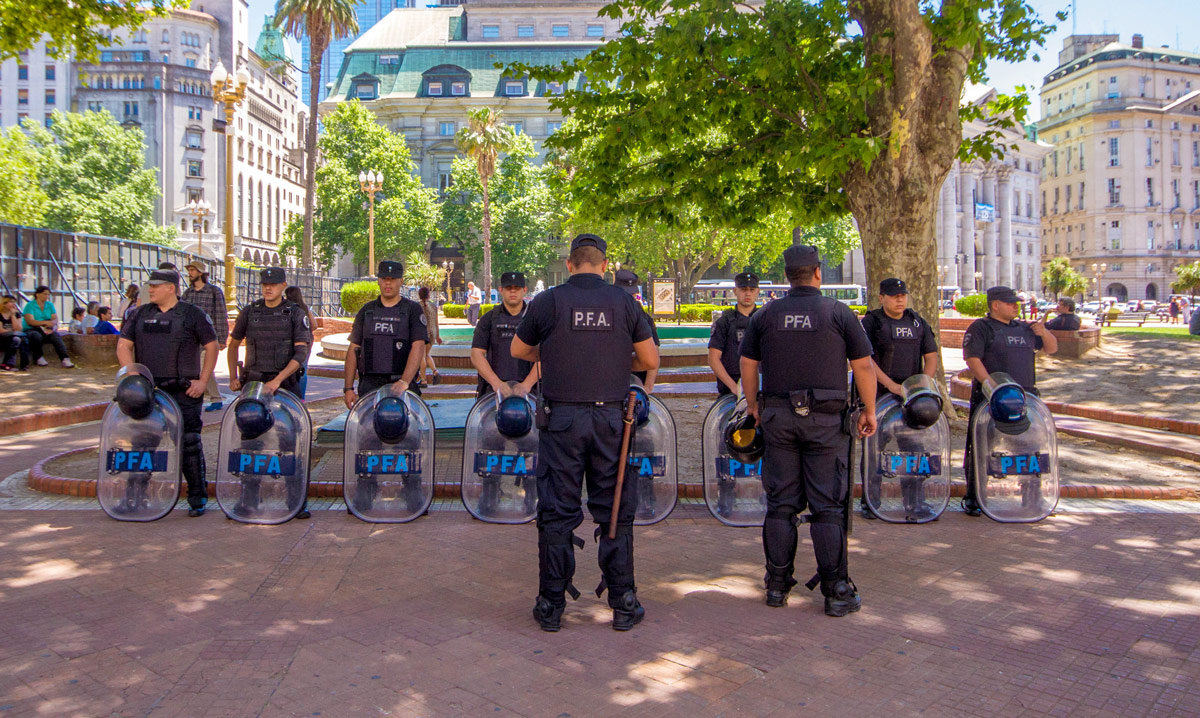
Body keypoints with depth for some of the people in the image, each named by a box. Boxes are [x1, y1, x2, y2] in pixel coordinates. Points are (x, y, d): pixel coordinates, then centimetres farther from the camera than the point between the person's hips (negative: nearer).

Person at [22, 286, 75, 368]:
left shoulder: (50, 305, 14)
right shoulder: (30, 305, -1)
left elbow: (55, 319, 4)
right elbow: (30, 321, -14)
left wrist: (52, 325, -20)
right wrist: (46, 322, -26)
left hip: (46, 330, 3)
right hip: (30, 330, -3)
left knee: (56, 335, -29)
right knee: (37, 336, -37)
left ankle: (65, 359, -42)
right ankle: (38, 358, -14)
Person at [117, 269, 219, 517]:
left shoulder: (192, 314, 1)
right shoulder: (141, 314, 12)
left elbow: (211, 346, 2)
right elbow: (123, 346, 11)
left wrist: (203, 381, -5)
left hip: (184, 392, -4)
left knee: (189, 442, -4)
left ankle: (198, 499, 5)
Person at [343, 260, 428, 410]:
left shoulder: (413, 309, 5)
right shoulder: (367, 310, 16)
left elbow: (418, 347, -6)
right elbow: (353, 349, 15)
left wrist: (404, 382, -19)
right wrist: (348, 388, 7)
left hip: (401, 386, -2)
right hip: (369, 384, 2)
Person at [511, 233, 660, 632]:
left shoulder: (548, 302, -2)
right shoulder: (624, 303, 1)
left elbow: (518, 350, 13)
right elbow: (650, 362, 6)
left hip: (562, 419, -1)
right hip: (610, 418, 1)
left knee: (557, 513, 6)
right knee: (615, 512, 10)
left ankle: (551, 607, 13)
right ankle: (623, 605, 17)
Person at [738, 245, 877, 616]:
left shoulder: (765, 315, 5)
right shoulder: (839, 312, -2)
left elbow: (747, 364, 9)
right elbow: (863, 366, -2)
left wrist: (753, 406, 22)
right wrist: (869, 411, 9)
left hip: (778, 417, 3)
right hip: (826, 419, -2)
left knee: (780, 504, 8)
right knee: (828, 506, 2)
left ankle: (777, 586, 15)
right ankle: (837, 591, 7)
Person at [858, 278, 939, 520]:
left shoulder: (918, 323, 12)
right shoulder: (871, 323, -3)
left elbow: (931, 357, 13)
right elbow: (865, 359, -12)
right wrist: (890, 385, -19)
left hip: (911, 395, 4)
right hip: (879, 395, -4)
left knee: (913, 447, 3)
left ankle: (915, 502, 11)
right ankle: (869, 502, 12)